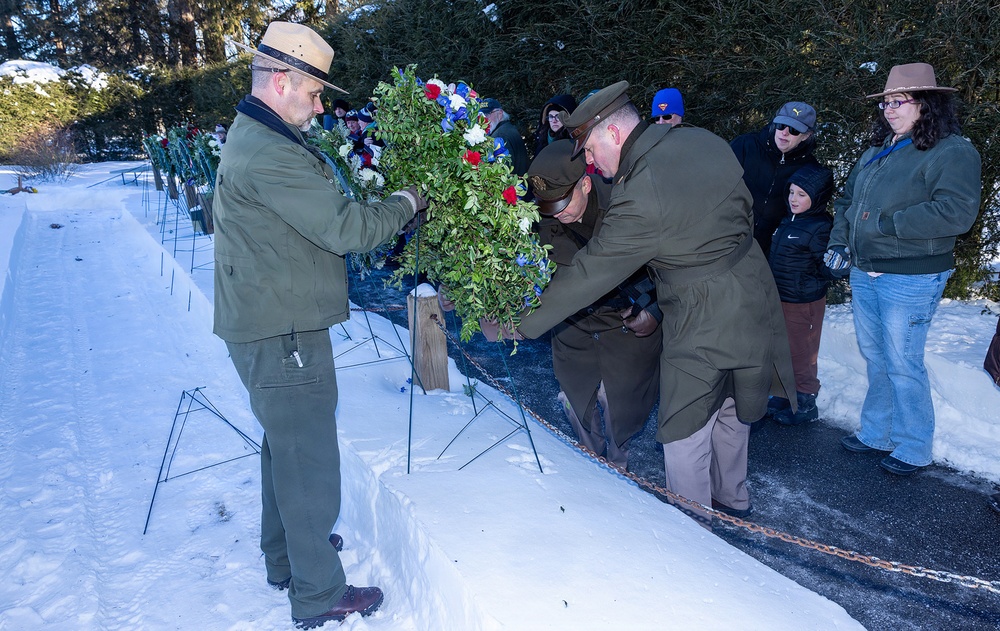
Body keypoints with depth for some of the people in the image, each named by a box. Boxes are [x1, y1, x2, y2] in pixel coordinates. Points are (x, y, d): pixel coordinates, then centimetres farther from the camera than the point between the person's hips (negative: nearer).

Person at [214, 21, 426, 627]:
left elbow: (318, 214, 17)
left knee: (285, 444, 23)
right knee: (309, 461, 0)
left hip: (270, 327, 11)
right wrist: (406, 201, -9)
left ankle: (285, 558, 40)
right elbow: (345, 227, -24)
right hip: (283, 334, -11)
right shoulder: (268, 154, -21)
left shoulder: (251, 136, 14)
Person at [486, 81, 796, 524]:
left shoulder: (642, 196, -26)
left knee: (684, 438, 8)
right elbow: (744, 207, 11)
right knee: (731, 415, 26)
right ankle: (732, 499, 47)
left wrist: (515, 322, -15)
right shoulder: (705, 141, -2)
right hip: (753, 302, 9)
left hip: (702, 325, -9)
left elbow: (588, 274, -23)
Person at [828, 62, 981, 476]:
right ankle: (875, 433, 31)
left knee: (902, 365, -1)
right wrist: (838, 242, 7)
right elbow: (847, 199, 21)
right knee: (874, 359, 16)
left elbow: (956, 212, -23)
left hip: (910, 279, -8)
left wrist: (887, 223, -21)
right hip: (863, 273, 8)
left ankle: (913, 448, 17)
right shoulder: (876, 152, 14)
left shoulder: (952, 152, -11)